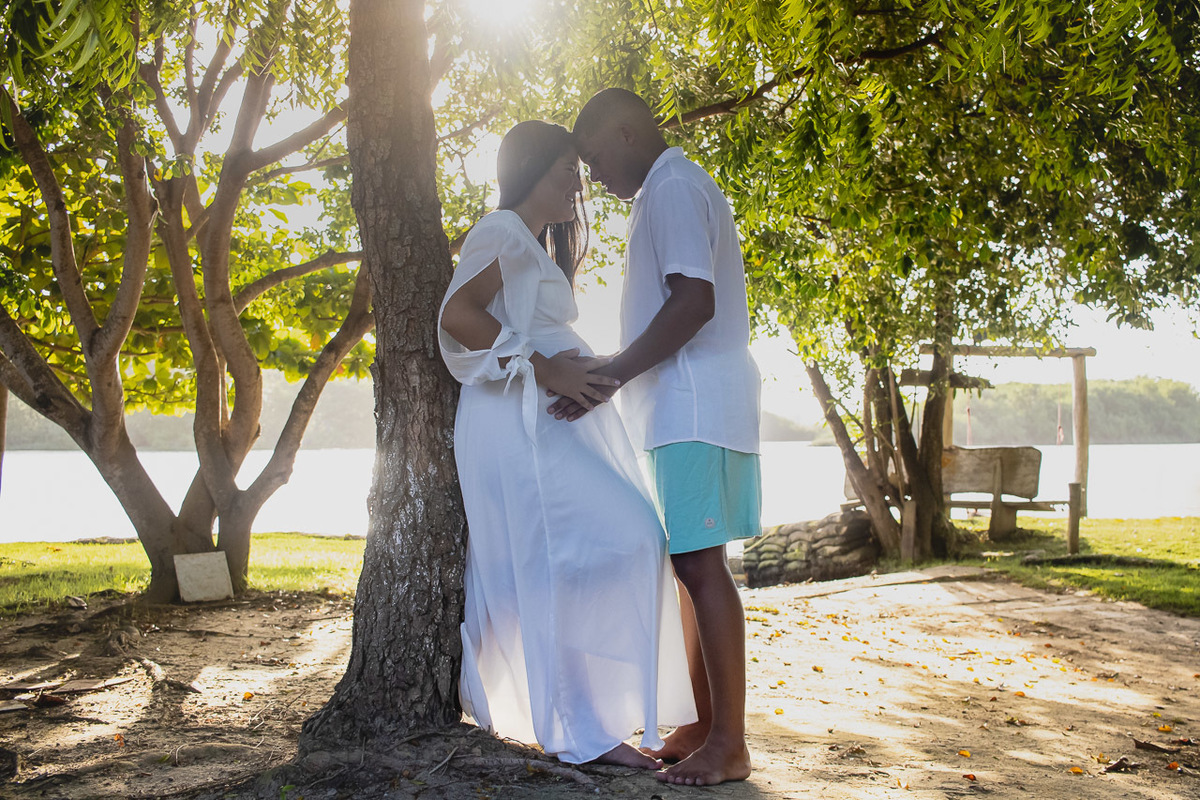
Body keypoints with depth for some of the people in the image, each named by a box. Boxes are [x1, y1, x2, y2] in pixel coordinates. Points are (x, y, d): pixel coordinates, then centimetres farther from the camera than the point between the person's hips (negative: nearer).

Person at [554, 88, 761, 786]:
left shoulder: (674, 187, -8)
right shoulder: (671, 189, 24)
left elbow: (695, 301, -20)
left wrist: (616, 371, -18)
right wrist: (618, 375, 22)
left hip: (696, 406, -10)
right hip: (686, 407, 10)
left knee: (701, 565, -10)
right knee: (693, 566, 10)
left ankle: (730, 745, -5)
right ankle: (707, 725, 17)